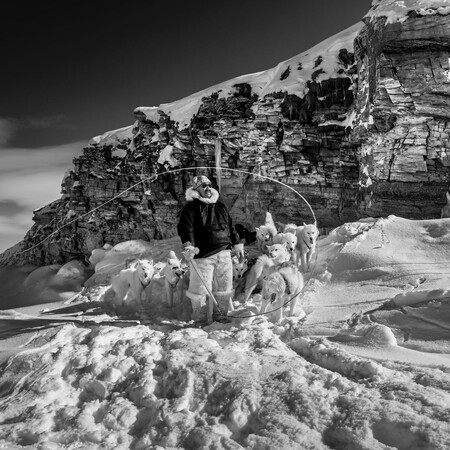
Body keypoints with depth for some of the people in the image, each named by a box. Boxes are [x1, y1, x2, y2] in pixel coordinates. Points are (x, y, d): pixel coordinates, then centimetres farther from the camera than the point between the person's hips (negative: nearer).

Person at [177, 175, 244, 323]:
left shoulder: (220, 206, 18)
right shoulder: (191, 208, -2)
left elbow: (230, 226, 24)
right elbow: (185, 227, -14)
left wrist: (237, 244, 22)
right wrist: (188, 246, -29)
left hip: (224, 253, 6)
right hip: (203, 255, -6)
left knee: (224, 287, 11)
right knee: (201, 289, -2)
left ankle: (222, 315, 25)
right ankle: (199, 319, 12)